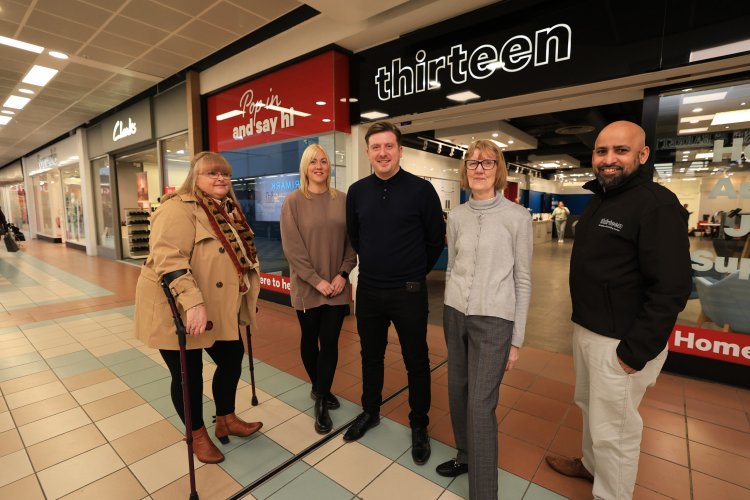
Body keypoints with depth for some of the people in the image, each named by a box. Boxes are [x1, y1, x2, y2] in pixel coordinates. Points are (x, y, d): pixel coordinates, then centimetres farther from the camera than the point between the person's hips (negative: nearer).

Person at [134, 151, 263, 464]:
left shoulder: (228, 210, 9)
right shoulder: (179, 208, -17)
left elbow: (238, 255, 19)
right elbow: (168, 259, -28)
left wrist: (247, 298, 20)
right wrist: (192, 302, -35)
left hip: (220, 310, 8)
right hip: (179, 312, -8)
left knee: (232, 359, 15)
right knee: (189, 375, 8)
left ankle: (226, 421, 38)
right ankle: (198, 436, 32)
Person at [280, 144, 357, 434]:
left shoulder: (342, 200, 3)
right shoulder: (293, 202, -5)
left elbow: (351, 241, 4)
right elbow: (292, 248, -10)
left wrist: (343, 274, -8)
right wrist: (316, 281, -15)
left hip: (337, 286, 2)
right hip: (307, 287, -1)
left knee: (330, 342, 4)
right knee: (309, 340, 14)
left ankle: (321, 403, 19)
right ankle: (318, 388, 39)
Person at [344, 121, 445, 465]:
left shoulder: (421, 189, -10)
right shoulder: (357, 191, 1)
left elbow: (437, 239, -1)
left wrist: (416, 271, 8)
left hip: (409, 293, -3)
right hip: (368, 291, 4)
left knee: (416, 361, 11)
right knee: (370, 356, 19)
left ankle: (419, 425, 33)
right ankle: (370, 411, 42)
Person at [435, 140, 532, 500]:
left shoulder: (517, 217, -6)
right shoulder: (457, 216, 5)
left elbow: (522, 280, -4)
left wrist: (517, 339, -3)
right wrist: (450, 313, 13)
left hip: (494, 320, -4)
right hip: (455, 315, 4)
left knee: (481, 405, -1)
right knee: (457, 391, 15)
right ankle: (466, 455, 40)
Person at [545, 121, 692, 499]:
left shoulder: (658, 204, -17)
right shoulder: (599, 199, 10)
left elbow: (671, 289, -21)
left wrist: (635, 353, -21)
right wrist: (581, 325, 16)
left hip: (621, 341, -8)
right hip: (586, 330, 9)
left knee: (613, 430, 7)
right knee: (590, 407, 25)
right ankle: (591, 464, 48)